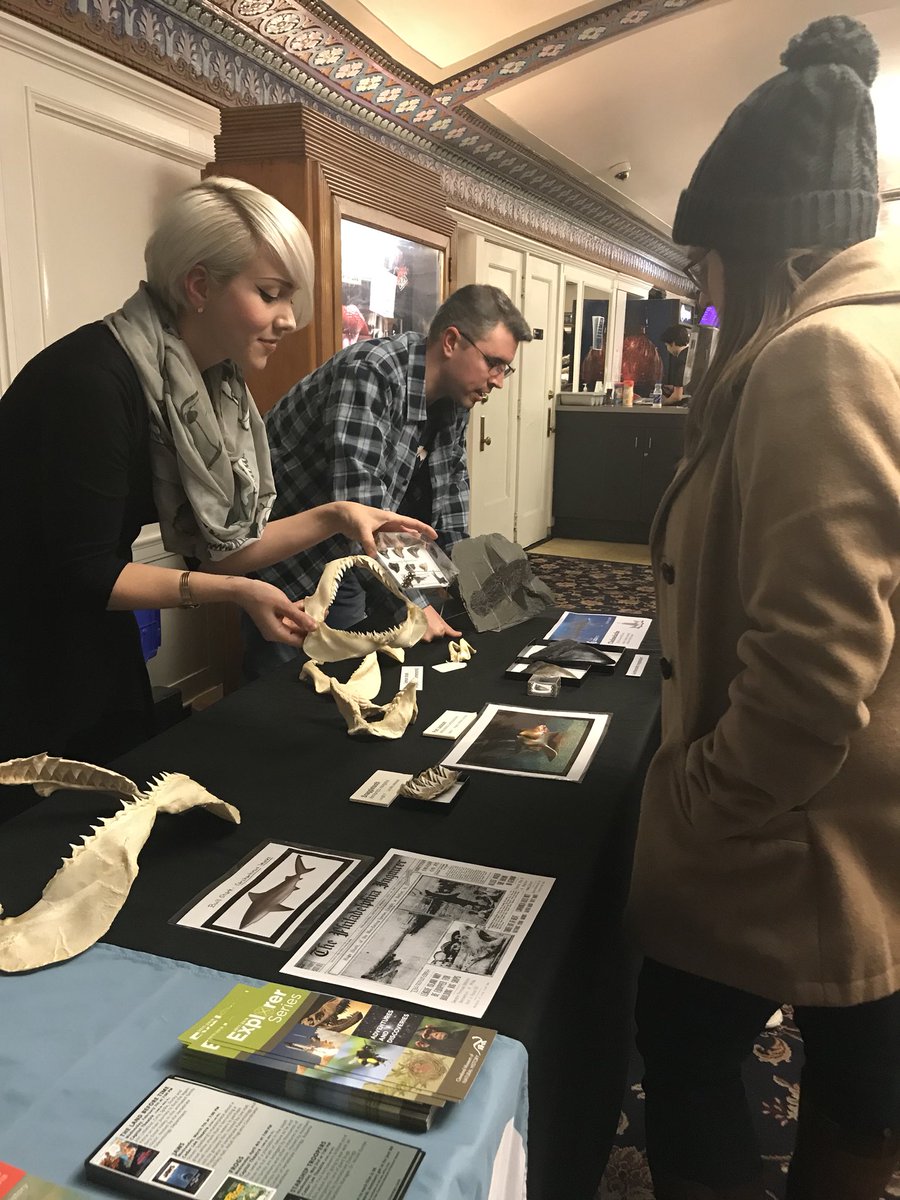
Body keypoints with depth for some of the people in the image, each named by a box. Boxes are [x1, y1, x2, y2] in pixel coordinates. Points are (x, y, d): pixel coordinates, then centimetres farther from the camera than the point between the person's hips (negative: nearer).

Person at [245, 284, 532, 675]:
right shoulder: (371, 373, -29)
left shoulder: (453, 394, -2)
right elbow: (359, 502, -37)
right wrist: (411, 603, -36)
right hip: (282, 555, -7)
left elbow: (451, 478, 10)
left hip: (338, 559, 8)